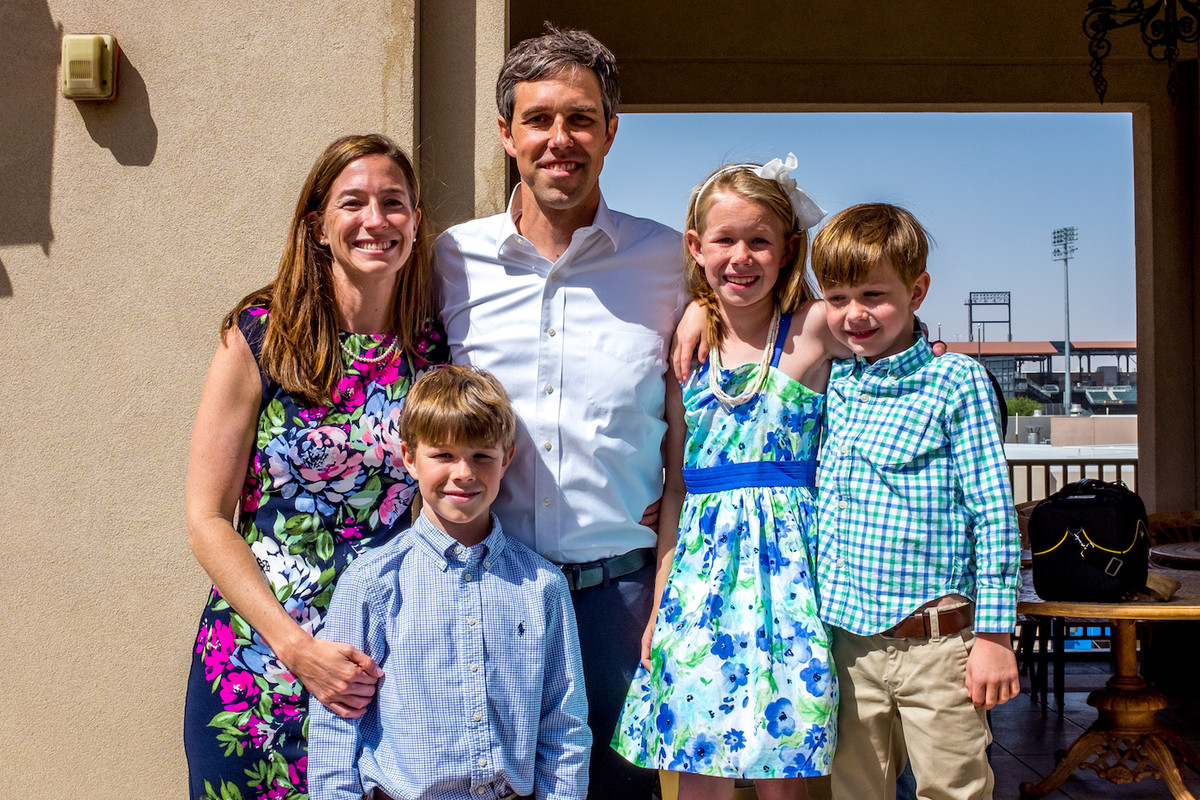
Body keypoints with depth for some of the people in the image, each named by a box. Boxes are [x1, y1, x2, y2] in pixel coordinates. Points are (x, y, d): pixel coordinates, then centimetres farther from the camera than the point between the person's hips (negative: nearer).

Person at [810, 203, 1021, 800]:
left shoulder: (956, 381, -5)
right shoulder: (832, 385, 8)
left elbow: (994, 510, -7)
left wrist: (994, 634, -9)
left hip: (939, 644, -4)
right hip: (849, 639, 4)